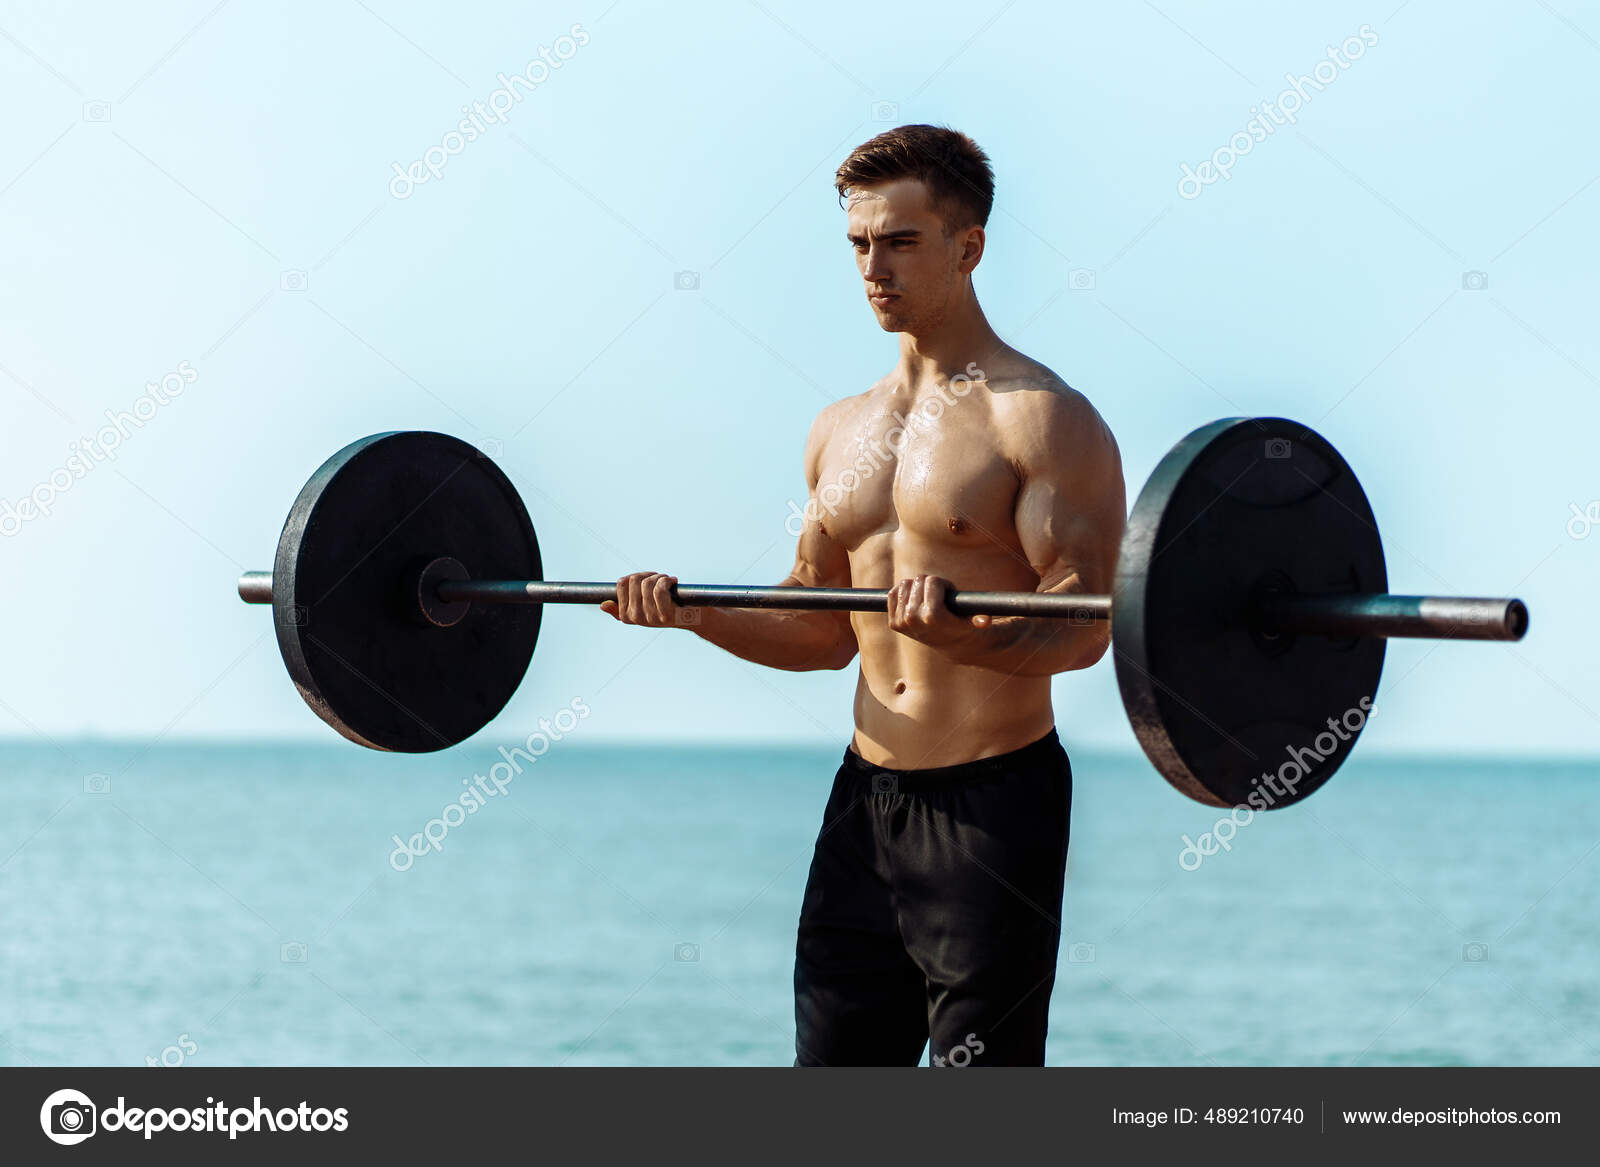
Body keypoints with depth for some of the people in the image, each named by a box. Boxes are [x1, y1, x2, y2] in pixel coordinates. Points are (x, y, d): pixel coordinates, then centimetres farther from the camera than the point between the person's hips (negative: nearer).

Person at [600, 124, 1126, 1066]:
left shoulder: (1041, 419, -9)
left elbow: (1084, 626, -16)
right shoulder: (842, 431, 14)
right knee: (834, 1054, 9)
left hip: (993, 802, -7)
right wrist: (691, 612, 4)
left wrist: (964, 632, -34)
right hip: (867, 798, 7)